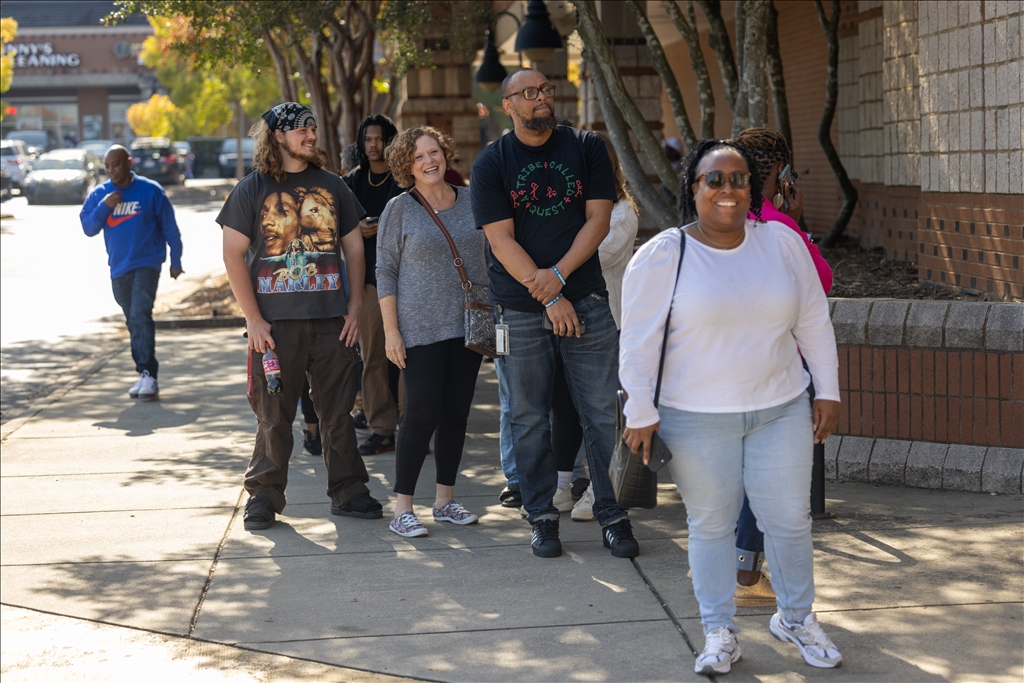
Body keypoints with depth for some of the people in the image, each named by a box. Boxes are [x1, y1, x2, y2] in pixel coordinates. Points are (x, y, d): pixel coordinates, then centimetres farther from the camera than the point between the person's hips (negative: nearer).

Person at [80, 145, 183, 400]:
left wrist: (175, 261, 2)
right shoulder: (99, 195, 5)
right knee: (133, 321, 11)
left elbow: (169, 227, 1)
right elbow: (88, 228, 0)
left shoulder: (150, 191, -5)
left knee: (140, 315, -20)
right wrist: (104, 206, -15)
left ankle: (149, 374, -24)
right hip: (118, 268, 5)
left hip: (147, 263, -5)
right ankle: (144, 376, 20)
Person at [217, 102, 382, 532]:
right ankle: (264, 496, 12)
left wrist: (355, 306, 6)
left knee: (338, 411, 7)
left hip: (330, 319, 3)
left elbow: (353, 246, 15)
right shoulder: (253, 189, 1)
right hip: (275, 322, -3)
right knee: (274, 415, 1)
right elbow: (233, 255, -2)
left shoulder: (331, 186, 11)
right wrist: (253, 319, -9)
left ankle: (347, 492, 16)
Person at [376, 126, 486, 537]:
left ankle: (445, 500, 18)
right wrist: (391, 331, -8)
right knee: (422, 414, -8)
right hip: (421, 329, -4)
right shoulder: (400, 209, -2)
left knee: (457, 414, 6)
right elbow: (386, 272, -2)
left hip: (468, 325, 4)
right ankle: (402, 508, -1)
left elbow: (489, 257, 15)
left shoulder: (471, 201, 8)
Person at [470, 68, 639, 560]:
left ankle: (612, 514, 9)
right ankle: (542, 516, 16)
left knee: (602, 412, -1)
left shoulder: (586, 148, 6)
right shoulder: (491, 163, 0)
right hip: (520, 308, -1)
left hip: (585, 299, 1)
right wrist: (549, 298, -12)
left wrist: (559, 273, -13)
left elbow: (598, 218, 0)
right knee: (529, 418, 4)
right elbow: (501, 240, -6)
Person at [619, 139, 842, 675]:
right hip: (696, 420, -3)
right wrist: (640, 415, -9)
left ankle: (796, 618, 30)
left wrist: (828, 391, 7)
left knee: (789, 518, 8)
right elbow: (638, 342, -7)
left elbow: (814, 323, 9)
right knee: (710, 524, 6)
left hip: (781, 410, 3)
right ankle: (719, 634, 20)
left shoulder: (783, 243, 1)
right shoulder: (661, 257, -9)